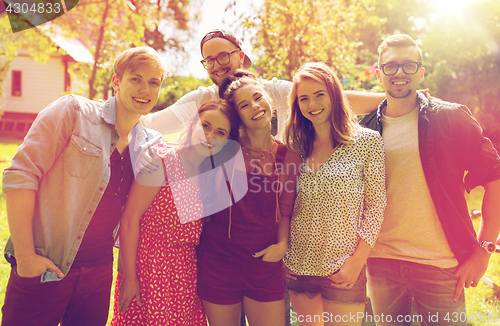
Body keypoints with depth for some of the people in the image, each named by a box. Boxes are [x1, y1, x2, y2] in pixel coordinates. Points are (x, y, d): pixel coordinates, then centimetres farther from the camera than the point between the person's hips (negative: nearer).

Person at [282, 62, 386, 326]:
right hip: (298, 269, 4)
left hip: (343, 271, -3)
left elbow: (375, 206, -6)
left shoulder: (367, 141, -6)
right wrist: (283, 255, 5)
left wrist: (358, 260, -12)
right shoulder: (295, 147, 4)